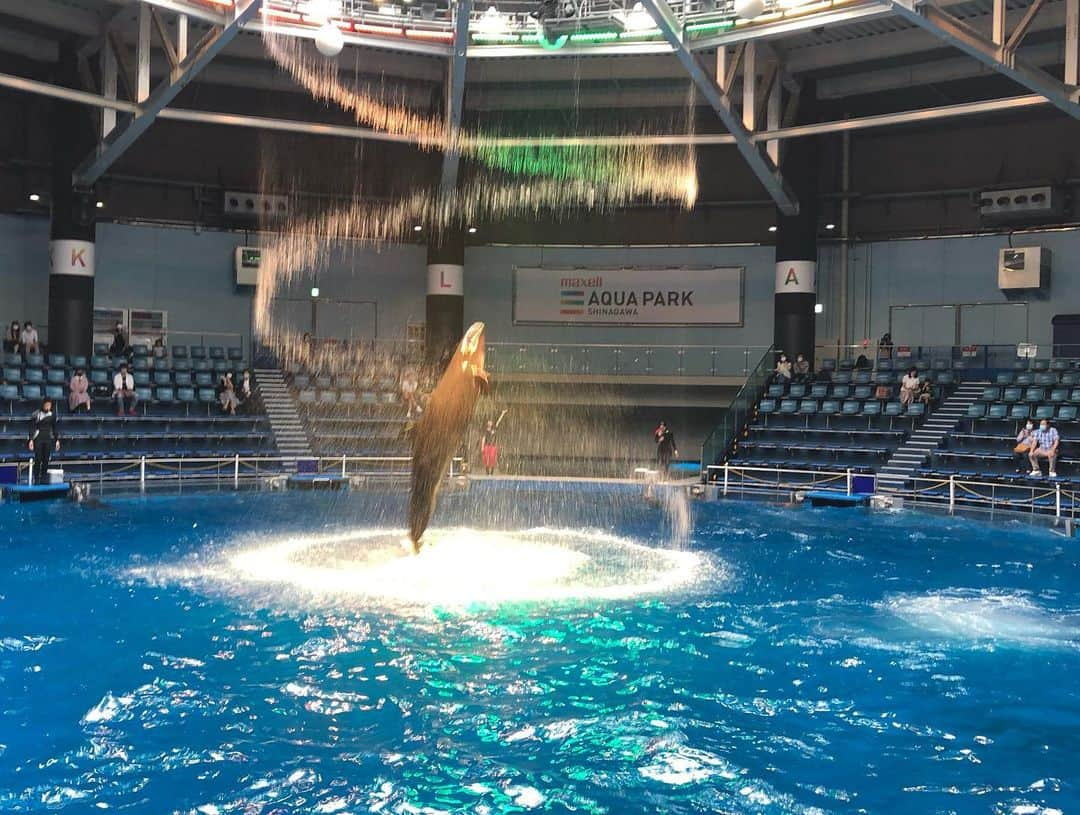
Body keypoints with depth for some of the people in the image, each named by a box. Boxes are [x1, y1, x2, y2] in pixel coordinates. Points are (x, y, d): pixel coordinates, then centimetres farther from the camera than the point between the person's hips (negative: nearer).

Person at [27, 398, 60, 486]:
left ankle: (43, 478, 8)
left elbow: (54, 428, 14)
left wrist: (57, 440, 10)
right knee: (38, 459, -5)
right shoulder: (36, 414, -3)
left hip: (48, 439, 3)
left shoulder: (52, 415, 8)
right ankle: (36, 478, 1)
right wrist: (31, 440, -9)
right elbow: (32, 428, -2)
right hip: (38, 439, -3)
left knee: (46, 460, 2)